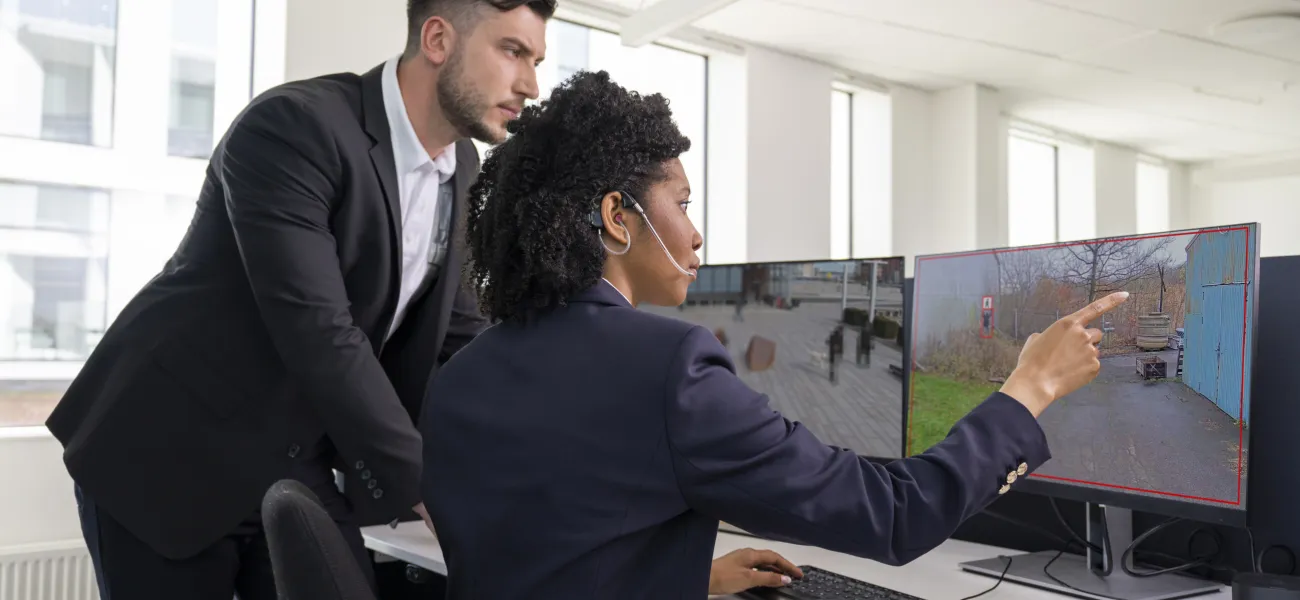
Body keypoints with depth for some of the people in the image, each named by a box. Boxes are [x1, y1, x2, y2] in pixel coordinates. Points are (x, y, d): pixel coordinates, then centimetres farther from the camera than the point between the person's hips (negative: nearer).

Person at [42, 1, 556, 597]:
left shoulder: (460, 166, 1)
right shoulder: (293, 125, -22)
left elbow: (453, 328, 6)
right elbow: (318, 333, -29)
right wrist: (424, 487, -26)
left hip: (293, 463, 6)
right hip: (172, 452, -6)